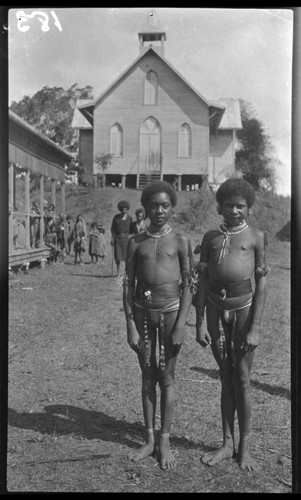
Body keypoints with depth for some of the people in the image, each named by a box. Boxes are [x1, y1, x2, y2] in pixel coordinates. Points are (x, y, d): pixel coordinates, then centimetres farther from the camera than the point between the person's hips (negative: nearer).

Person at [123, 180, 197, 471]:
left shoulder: (180, 241, -1)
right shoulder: (136, 242, 3)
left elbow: (188, 285, -2)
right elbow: (128, 284, 3)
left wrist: (181, 324, -9)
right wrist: (130, 324, -3)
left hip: (170, 310, -2)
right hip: (142, 311, 2)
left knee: (166, 377, 5)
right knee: (147, 376, 10)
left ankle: (164, 441, 18)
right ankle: (149, 440, 22)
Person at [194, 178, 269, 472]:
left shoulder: (256, 237, -1)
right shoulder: (211, 237, 6)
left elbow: (261, 284, -3)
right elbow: (202, 282, 6)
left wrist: (255, 328, -8)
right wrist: (199, 324, 2)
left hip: (243, 309, -2)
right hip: (216, 310, 3)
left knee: (242, 379, 4)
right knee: (225, 378, 12)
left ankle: (244, 447, 20)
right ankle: (227, 444, 24)